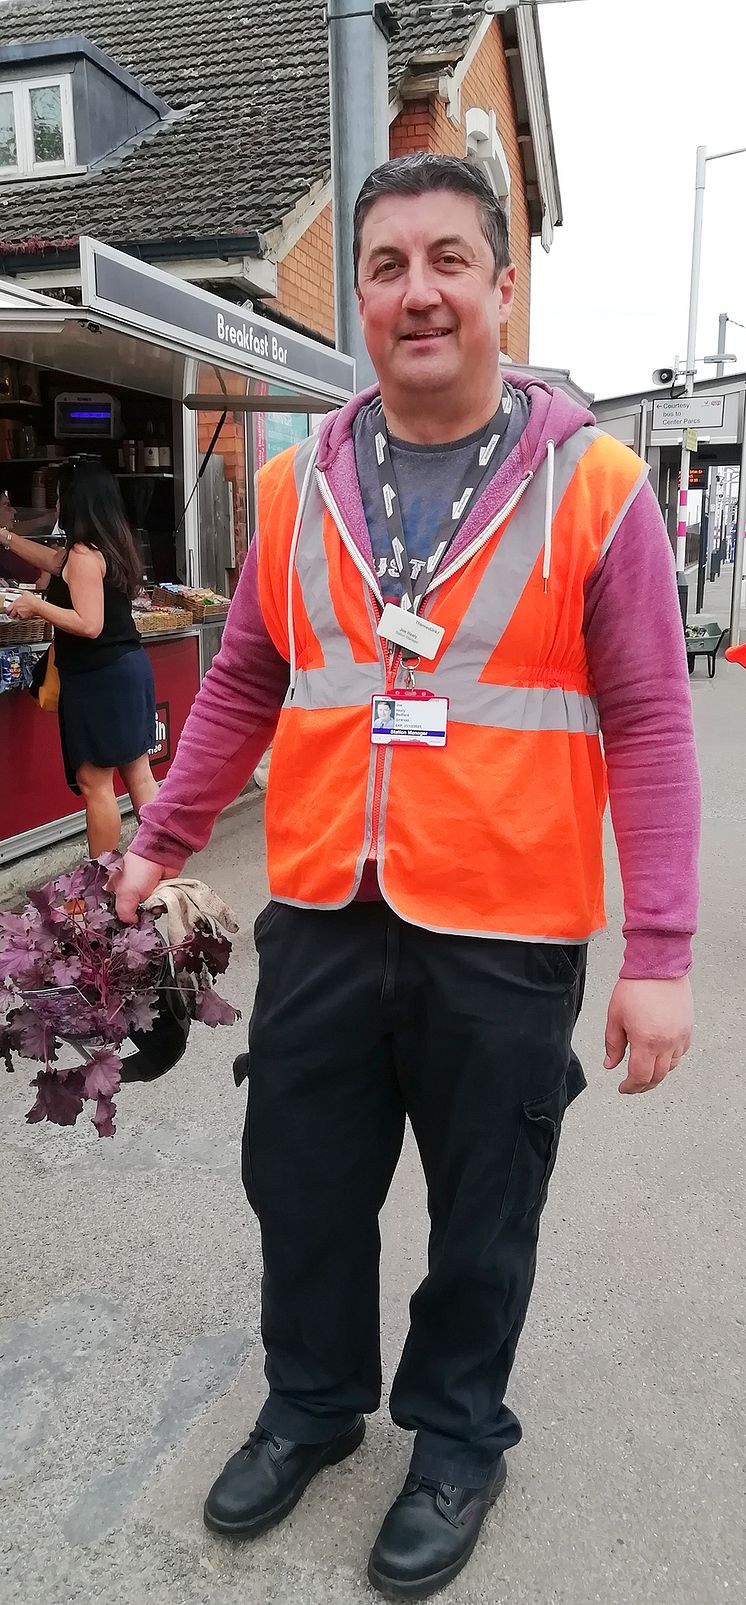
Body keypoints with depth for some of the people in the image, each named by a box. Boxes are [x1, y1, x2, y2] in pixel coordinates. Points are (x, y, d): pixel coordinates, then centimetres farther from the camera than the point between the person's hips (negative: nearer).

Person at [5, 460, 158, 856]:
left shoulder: (84, 554, -16)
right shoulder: (112, 546, 13)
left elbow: (88, 625, -23)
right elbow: (54, 562, 29)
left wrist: (37, 606, -11)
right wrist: (7, 537, 35)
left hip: (99, 679, -9)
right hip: (129, 668, 9)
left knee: (94, 783, 0)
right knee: (138, 774, 13)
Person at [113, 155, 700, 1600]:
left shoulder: (592, 485, -6)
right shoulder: (296, 486, 4)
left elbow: (648, 726, -7)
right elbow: (241, 688, 12)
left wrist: (658, 951, -11)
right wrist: (162, 837, 11)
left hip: (506, 941, -3)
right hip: (318, 922, 3)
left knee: (481, 1216, 16)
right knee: (302, 1189, 18)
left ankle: (458, 1436, 44)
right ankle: (312, 1403, 47)